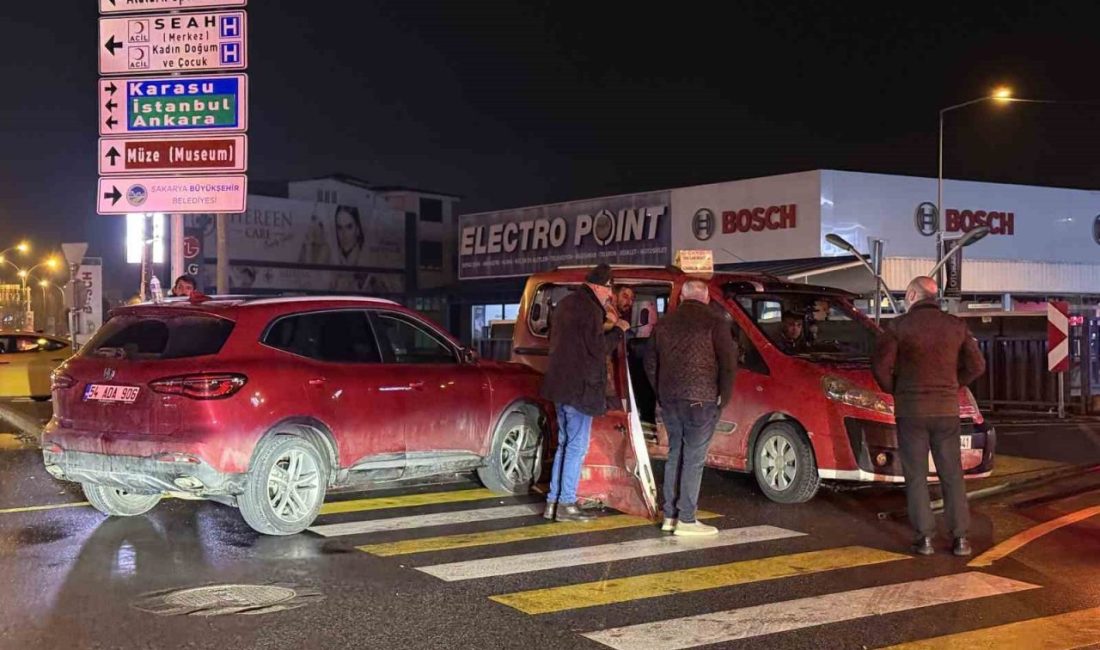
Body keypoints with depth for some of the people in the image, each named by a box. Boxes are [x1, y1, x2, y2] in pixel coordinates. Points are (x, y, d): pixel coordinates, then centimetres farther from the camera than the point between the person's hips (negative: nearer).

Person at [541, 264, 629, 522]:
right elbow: (598, 348, -16)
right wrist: (618, 330, -3)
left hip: (560, 384, 9)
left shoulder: (566, 304, 16)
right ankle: (566, 505, -3)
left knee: (564, 444, 15)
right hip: (580, 387, -9)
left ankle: (553, 501, 16)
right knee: (577, 446, -4)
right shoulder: (590, 309, -14)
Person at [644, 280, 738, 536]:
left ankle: (669, 516, 18)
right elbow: (728, 363, -10)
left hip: (669, 400, 6)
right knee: (693, 459, -3)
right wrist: (723, 397, -1)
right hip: (700, 400, -6)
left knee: (675, 454, 15)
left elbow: (650, 362, 16)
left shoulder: (664, 323, 12)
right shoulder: (715, 323, -6)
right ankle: (686, 520, -2)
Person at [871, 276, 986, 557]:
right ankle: (960, 538, 8)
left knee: (916, 475, 5)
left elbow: (881, 365, -10)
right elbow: (976, 366, 5)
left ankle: (925, 537, 2)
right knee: (952, 475, 9)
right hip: (947, 409, 3)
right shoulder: (956, 326, 2)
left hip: (911, 409, -2)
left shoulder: (899, 326, -7)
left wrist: (895, 390, 8)